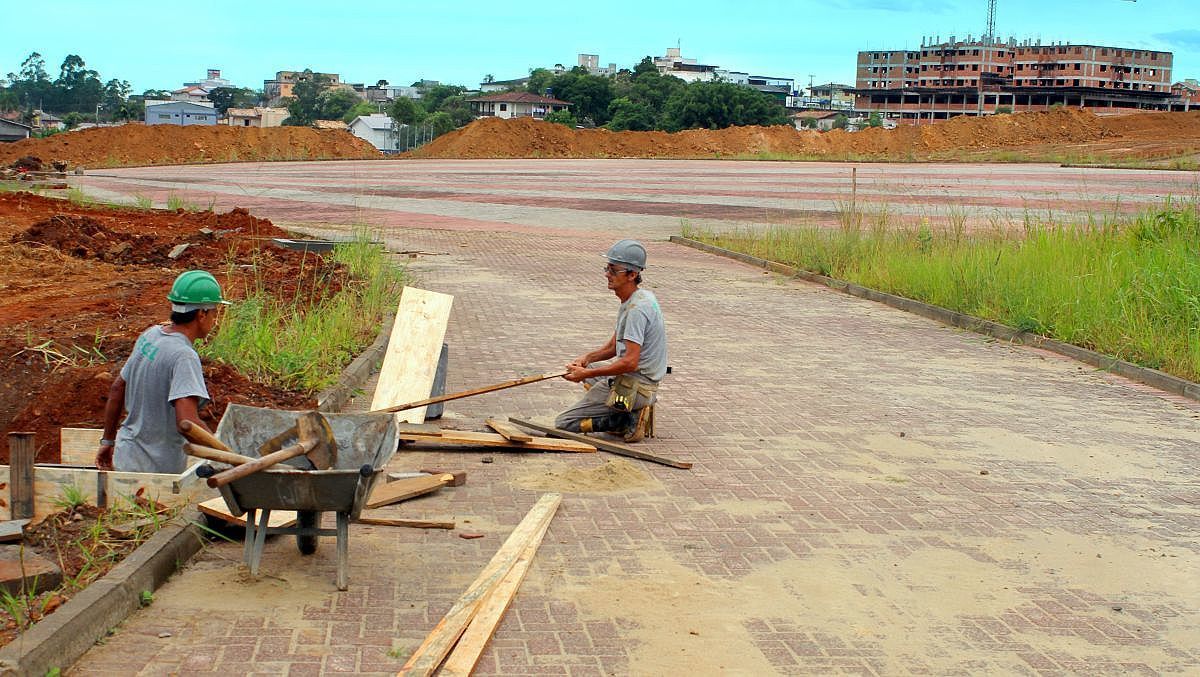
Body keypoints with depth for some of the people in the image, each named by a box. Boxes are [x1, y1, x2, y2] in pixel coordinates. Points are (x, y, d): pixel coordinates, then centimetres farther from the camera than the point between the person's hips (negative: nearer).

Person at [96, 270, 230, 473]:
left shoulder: (150, 335, 5)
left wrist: (108, 441, 25)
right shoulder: (184, 356, -21)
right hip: (157, 468, -8)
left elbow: (116, 389, 15)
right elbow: (187, 422, -31)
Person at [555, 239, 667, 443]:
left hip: (633, 386, -10)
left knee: (563, 424, -7)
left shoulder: (637, 308, -21)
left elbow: (630, 363, -26)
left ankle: (628, 420, -7)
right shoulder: (631, 300, 11)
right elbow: (614, 346, 20)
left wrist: (586, 374, -18)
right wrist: (588, 358, 3)